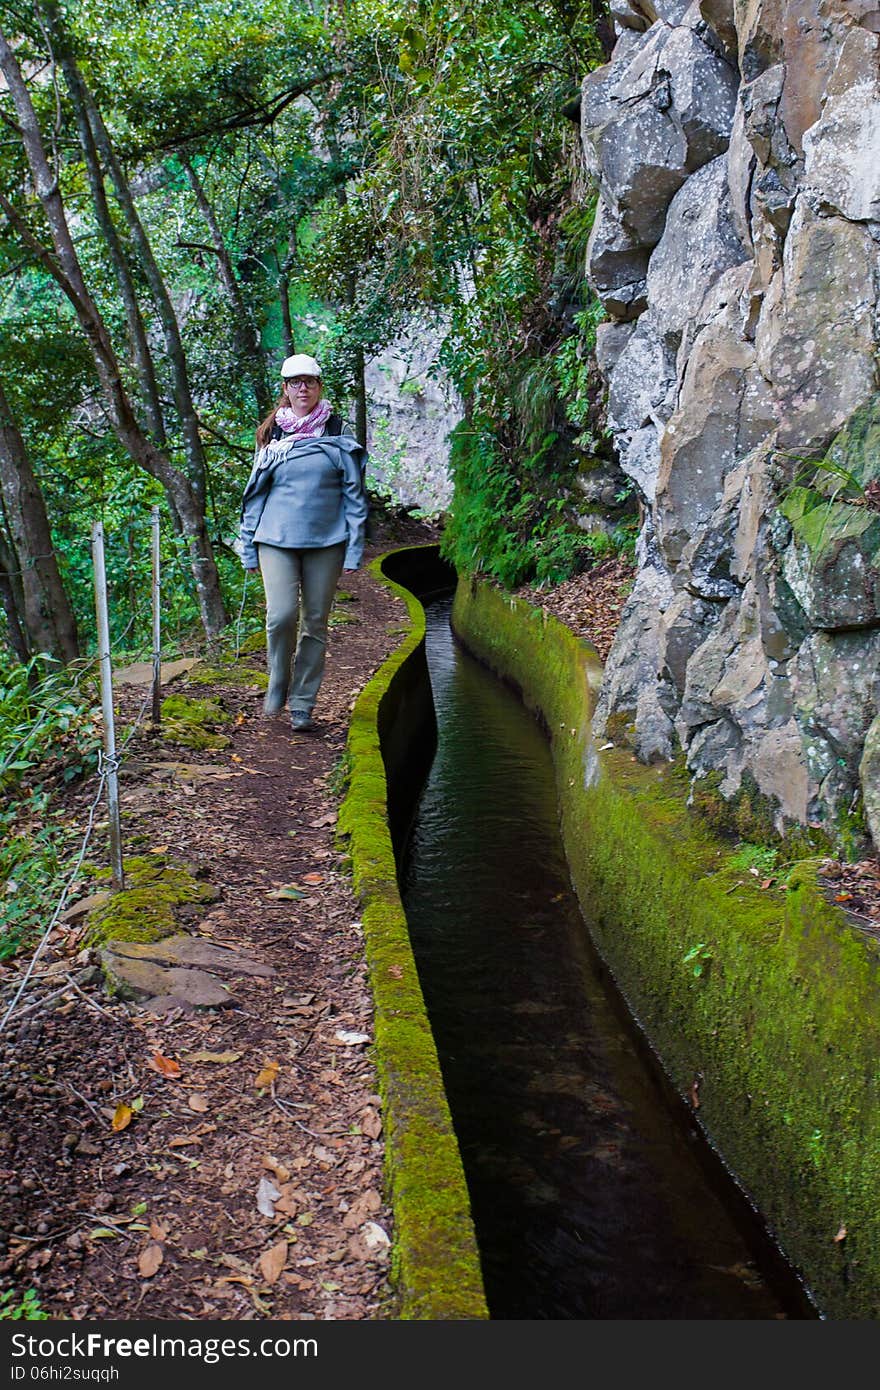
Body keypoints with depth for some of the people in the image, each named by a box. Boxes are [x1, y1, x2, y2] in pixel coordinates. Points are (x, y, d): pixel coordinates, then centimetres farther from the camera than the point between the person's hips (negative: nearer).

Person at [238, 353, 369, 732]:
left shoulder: (337, 434, 5)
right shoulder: (272, 434, 9)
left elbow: (354, 494, 5)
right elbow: (255, 492, 13)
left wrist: (354, 550, -2)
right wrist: (249, 549, 8)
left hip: (326, 541, 0)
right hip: (277, 539, 0)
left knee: (316, 623, 3)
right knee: (281, 615, -16)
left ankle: (302, 704, 14)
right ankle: (278, 683, 11)